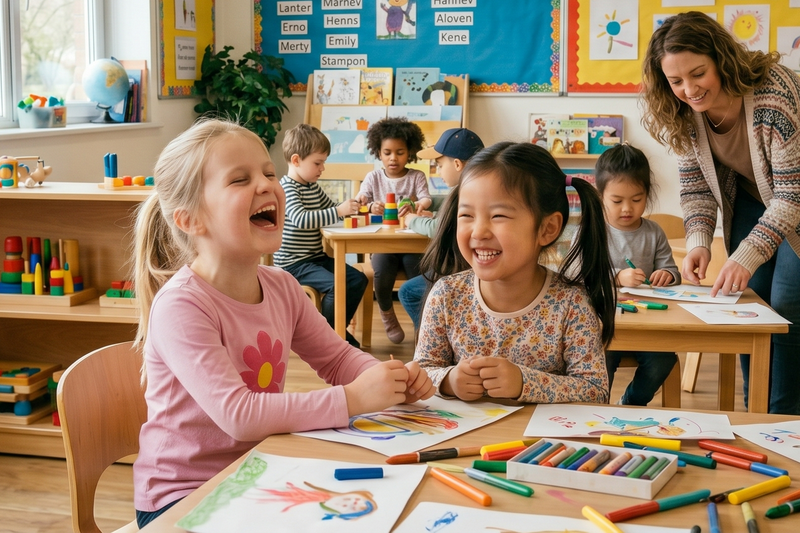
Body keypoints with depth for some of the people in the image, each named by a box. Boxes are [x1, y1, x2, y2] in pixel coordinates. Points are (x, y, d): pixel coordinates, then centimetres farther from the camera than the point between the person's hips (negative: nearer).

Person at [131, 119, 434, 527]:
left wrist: (394, 380, -11)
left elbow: (337, 357, 10)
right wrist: (352, 398, -29)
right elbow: (238, 415, -30)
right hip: (183, 498, -7)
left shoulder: (281, 287, -1)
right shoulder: (181, 306, -24)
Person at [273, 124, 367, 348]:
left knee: (358, 279, 1)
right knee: (335, 286, -26)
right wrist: (339, 211, -36)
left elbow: (332, 209, 26)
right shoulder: (287, 188, -16)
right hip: (294, 263, -9)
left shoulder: (314, 187, 11)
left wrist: (350, 206, 3)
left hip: (317, 257, 9)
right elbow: (301, 219, -33)